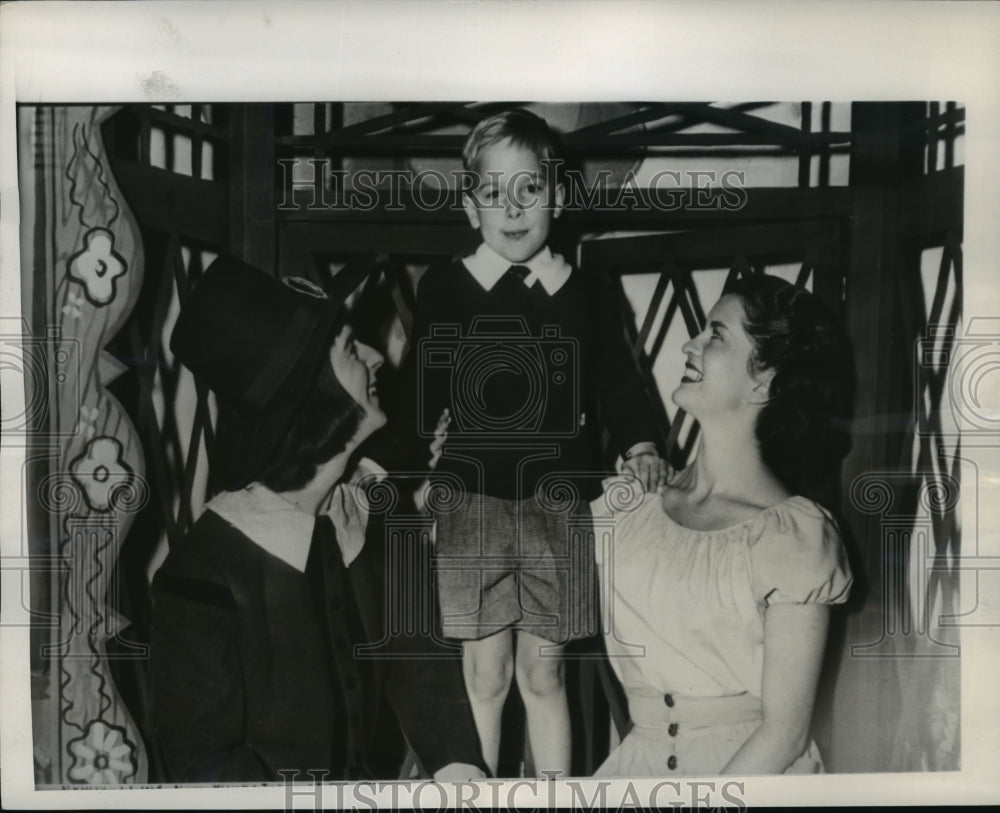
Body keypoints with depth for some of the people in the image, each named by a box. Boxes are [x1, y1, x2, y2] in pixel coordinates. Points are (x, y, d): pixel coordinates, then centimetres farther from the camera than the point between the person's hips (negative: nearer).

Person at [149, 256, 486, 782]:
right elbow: (200, 759, -13)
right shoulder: (204, 570, -20)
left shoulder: (379, 520, -2)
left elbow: (421, 670, -4)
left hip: (375, 775, 4)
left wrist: (460, 770, -20)